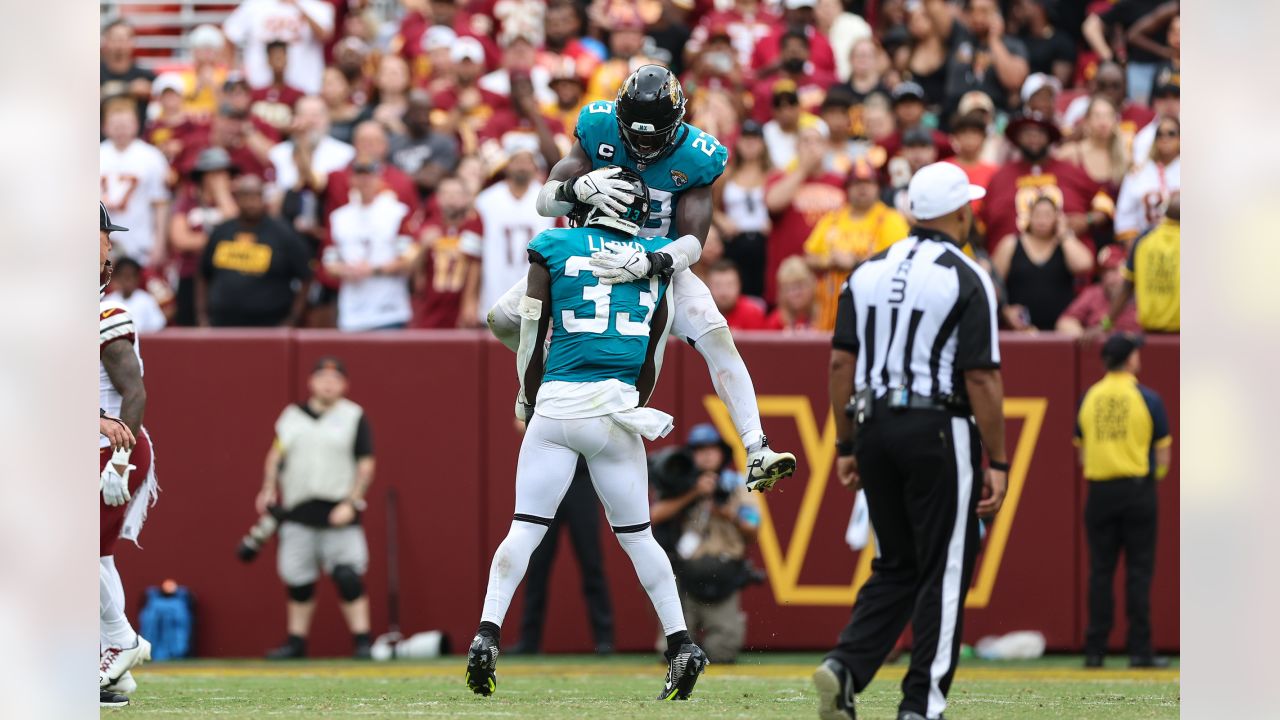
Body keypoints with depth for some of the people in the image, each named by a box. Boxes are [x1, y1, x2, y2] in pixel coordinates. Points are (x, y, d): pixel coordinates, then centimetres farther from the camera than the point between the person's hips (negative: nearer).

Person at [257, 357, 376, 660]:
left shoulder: (354, 417, 2)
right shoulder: (292, 416, 12)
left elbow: (366, 465, -1)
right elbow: (276, 455, 19)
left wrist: (351, 504, -12)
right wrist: (269, 491, 4)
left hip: (338, 511, -4)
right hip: (297, 511, 4)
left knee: (347, 576, -11)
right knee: (298, 578, 6)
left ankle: (362, 641, -9)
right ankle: (296, 641, 15)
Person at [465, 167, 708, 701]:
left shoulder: (554, 249, 3)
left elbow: (531, 343, 6)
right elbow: (650, 361, 15)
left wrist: (529, 400, 22)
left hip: (558, 401, -2)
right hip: (617, 406, 2)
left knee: (525, 529, 3)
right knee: (635, 534, 13)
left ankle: (487, 633, -10)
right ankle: (680, 643, 8)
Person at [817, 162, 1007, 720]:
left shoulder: (868, 273, 8)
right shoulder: (966, 280, -8)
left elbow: (841, 364, 7)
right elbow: (982, 379, -12)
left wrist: (847, 447, 12)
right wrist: (996, 463, -8)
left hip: (876, 429, 5)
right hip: (939, 432, -5)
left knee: (896, 567, 15)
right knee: (943, 574, 2)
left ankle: (846, 665, -5)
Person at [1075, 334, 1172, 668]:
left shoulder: (1089, 398, 5)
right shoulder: (1147, 399, -5)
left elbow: (1081, 449, 9)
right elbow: (1163, 451, -2)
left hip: (1099, 490, 3)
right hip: (1138, 489, -3)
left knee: (1100, 572, 5)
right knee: (1139, 571, -1)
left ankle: (1095, 650, 3)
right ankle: (1140, 650, -3)